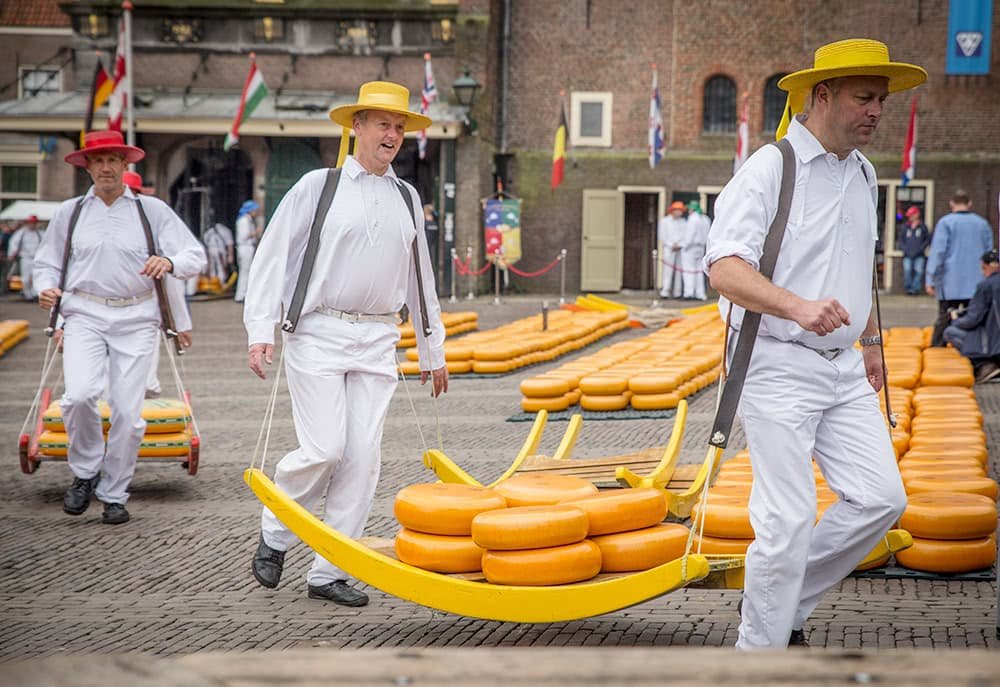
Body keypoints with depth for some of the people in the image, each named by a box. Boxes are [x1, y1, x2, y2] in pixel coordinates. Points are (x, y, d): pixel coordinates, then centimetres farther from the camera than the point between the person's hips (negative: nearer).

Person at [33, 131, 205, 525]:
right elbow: (47, 262, 20)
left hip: (135, 319, 0)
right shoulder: (70, 213, 12)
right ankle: (85, 472, 2)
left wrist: (169, 261, -20)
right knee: (80, 395, -22)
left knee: (128, 412, -3)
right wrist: (47, 289, -3)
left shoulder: (152, 210, 7)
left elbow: (195, 256, 2)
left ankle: (114, 496, 13)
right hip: (85, 315, 0)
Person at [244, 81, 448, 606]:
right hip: (319, 335, -4)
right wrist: (261, 331, -11)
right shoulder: (318, 187, 1)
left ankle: (328, 574, 6)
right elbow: (272, 257, -2)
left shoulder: (407, 198, 15)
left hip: (377, 343, 4)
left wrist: (432, 351, 23)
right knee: (324, 450, -12)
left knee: (362, 458, -2)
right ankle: (274, 534, 15)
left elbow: (420, 278, 23)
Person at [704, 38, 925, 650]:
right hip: (778, 369, -8)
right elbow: (726, 269, -24)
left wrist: (870, 340, 29)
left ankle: (788, 601, 19)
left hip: (844, 370, 8)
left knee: (880, 497, 1)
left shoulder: (863, 174, 13)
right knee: (789, 519, -8)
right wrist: (798, 308, -38)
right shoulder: (768, 169, -13)